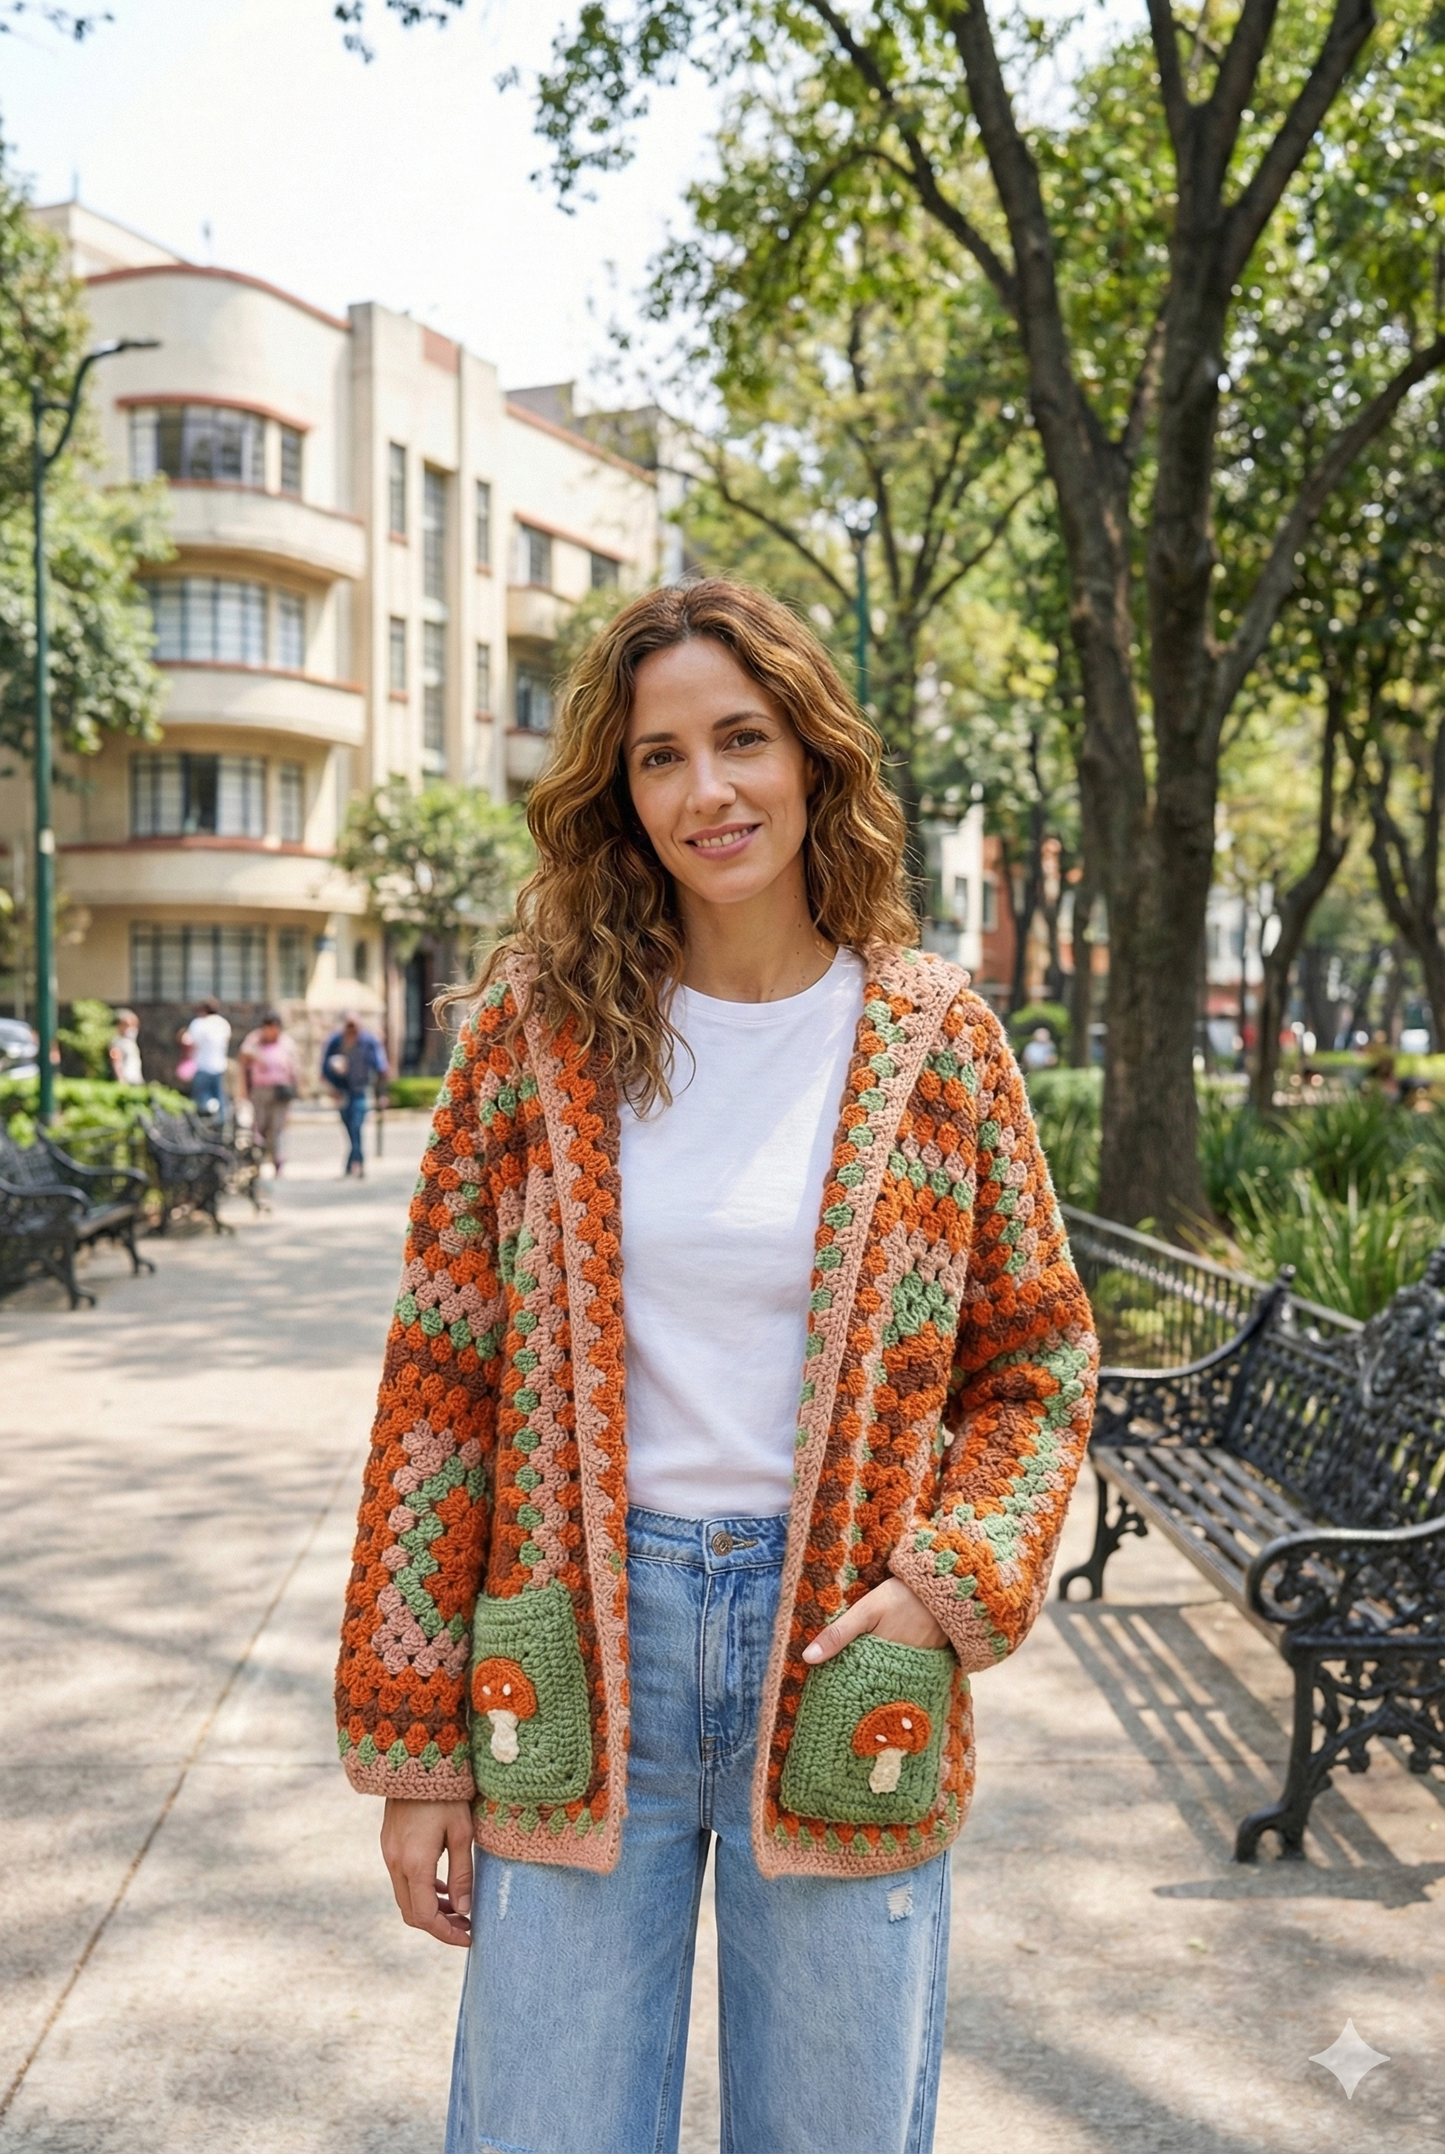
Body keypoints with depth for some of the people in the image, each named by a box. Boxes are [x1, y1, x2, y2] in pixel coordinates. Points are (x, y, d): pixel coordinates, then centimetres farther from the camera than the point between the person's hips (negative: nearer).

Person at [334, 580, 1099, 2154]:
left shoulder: (934, 1038, -1)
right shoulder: (538, 1021, -3)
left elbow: (1036, 1360, 7)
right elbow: (439, 1380, -1)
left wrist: (954, 1580, -11)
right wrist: (414, 1738, -1)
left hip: (841, 1667, 1)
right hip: (579, 1654, 0)